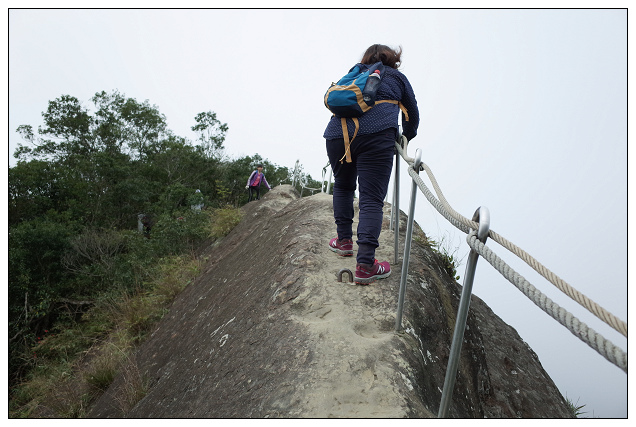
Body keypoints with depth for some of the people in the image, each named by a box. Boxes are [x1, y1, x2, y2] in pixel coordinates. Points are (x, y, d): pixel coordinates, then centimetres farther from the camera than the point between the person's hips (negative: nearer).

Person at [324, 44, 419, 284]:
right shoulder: (397, 77, 25)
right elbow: (412, 114, 30)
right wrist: (406, 138, 47)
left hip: (337, 132, 4)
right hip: (375, 134, -3)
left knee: (342, 187, 25)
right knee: (371, 199, -7)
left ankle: (344, 240, 26)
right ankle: (365, 265, -14)